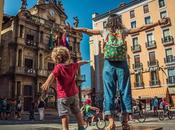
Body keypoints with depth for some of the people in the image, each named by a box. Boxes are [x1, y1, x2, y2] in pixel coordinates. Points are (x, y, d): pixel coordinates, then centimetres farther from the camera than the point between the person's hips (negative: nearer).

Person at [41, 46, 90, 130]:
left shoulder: (58, 67, -13)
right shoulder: (72, 66, 5)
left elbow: (53, 75, -33)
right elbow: (79, 63, 27)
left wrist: (47, 83, -51)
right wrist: (85, 62, 49)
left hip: (63, 96, -6)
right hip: (74, 94, 6)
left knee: (64, 114, -6)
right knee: (77, 112, 21)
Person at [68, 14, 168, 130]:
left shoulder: (104, 32, 13)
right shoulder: (124, 31, 13)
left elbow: (86, 30, 18)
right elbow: (142, 28, 16)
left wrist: (73, 29, 30)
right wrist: (159, 22, 24)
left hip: (109, 65, 0)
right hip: (122, 64, 0)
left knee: (109, 92, -2)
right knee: (125, 91, 2)